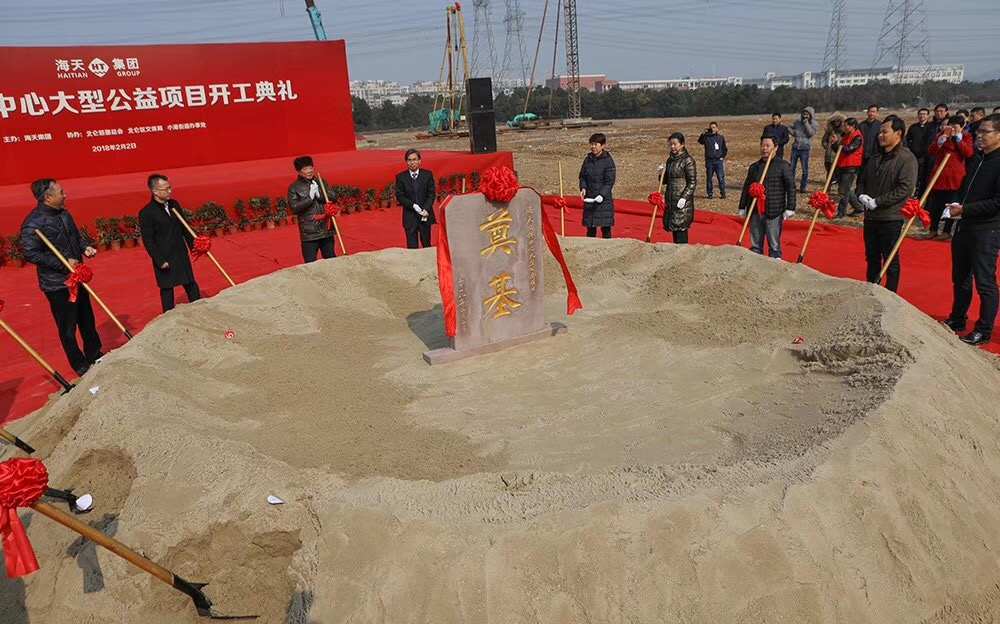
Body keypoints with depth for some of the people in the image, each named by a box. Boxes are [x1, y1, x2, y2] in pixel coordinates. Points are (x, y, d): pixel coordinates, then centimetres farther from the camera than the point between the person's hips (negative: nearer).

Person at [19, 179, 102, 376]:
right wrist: (64, 263, -22)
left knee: (87, 320, 20)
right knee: (68, 328, 5)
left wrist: (86, 246, -1)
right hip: (57, 284, -8)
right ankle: (80, 366, 18)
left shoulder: (64, 214, 5)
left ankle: (94, 355, 37)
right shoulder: (33, 223, -20)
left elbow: (76, 235, 19)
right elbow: (30, 254, -21)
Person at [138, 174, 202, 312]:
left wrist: (193, 244, 9)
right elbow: (148, 241, -14)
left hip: (181, 254, 6)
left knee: (191, 285, 13)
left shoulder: (174, 204, 3)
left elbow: (183, 227, 14)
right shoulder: (146, 213, -16)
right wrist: (160, 261, -17)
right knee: (167, 290, 8)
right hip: (164, 259, -6)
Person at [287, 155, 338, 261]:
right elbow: (294, 207, -12)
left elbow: (332, 197, -1)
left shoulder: (321, 182, 8)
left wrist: (319, 195, -15)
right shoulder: (294, 187, -3)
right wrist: (310, 197, -16)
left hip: (326, 230, 4)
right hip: (308, 234, -3)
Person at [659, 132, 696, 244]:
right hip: (671, 199, 7)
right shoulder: (670, 160, 12)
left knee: (680, 227, -8)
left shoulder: (687, 160, -10)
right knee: (672, 226, 10)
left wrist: (684, 197, -20)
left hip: (683, 199, -7)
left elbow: (693, 182, -12)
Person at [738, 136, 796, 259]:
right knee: (755, 244, 11)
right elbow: (746, 188, 19)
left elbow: (791, 187, -5)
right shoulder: (754, 167, 13)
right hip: (755, 212, 5)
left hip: (774, 212, -5)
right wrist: (742, 207, 16)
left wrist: (790, 208, -11)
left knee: (774, 244, 3)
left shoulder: (783, 165, -2)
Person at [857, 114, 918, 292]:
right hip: (871, 216, 7)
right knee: (872, 258, 16)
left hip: (891, 217, -7)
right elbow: (863, 179, 21)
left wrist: (877, 201, -20)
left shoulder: (906, 158, -12)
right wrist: (862, 195, 0)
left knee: (891, 260, 2)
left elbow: (905, 188, -20)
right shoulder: (876, 157, 12)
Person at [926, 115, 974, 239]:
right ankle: (933, 229, 16)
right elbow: (931, 152, -4)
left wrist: (958, 137, -13)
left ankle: (947, 231, 13)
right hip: (939, 174, 2)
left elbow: (969, 153, -12)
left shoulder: (966, 137, 3)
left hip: (955, 176, -2)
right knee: (935, 203, 6)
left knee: (951, 205, 4)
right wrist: (943, 137, -14)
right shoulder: (941, 135, 7)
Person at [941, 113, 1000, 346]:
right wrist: (957, 205, 8)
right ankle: (957, 320, 33)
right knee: (960, 278, 18)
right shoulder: (978, 159, 14)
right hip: (964, 226, 9)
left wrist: (965, 209, -20)